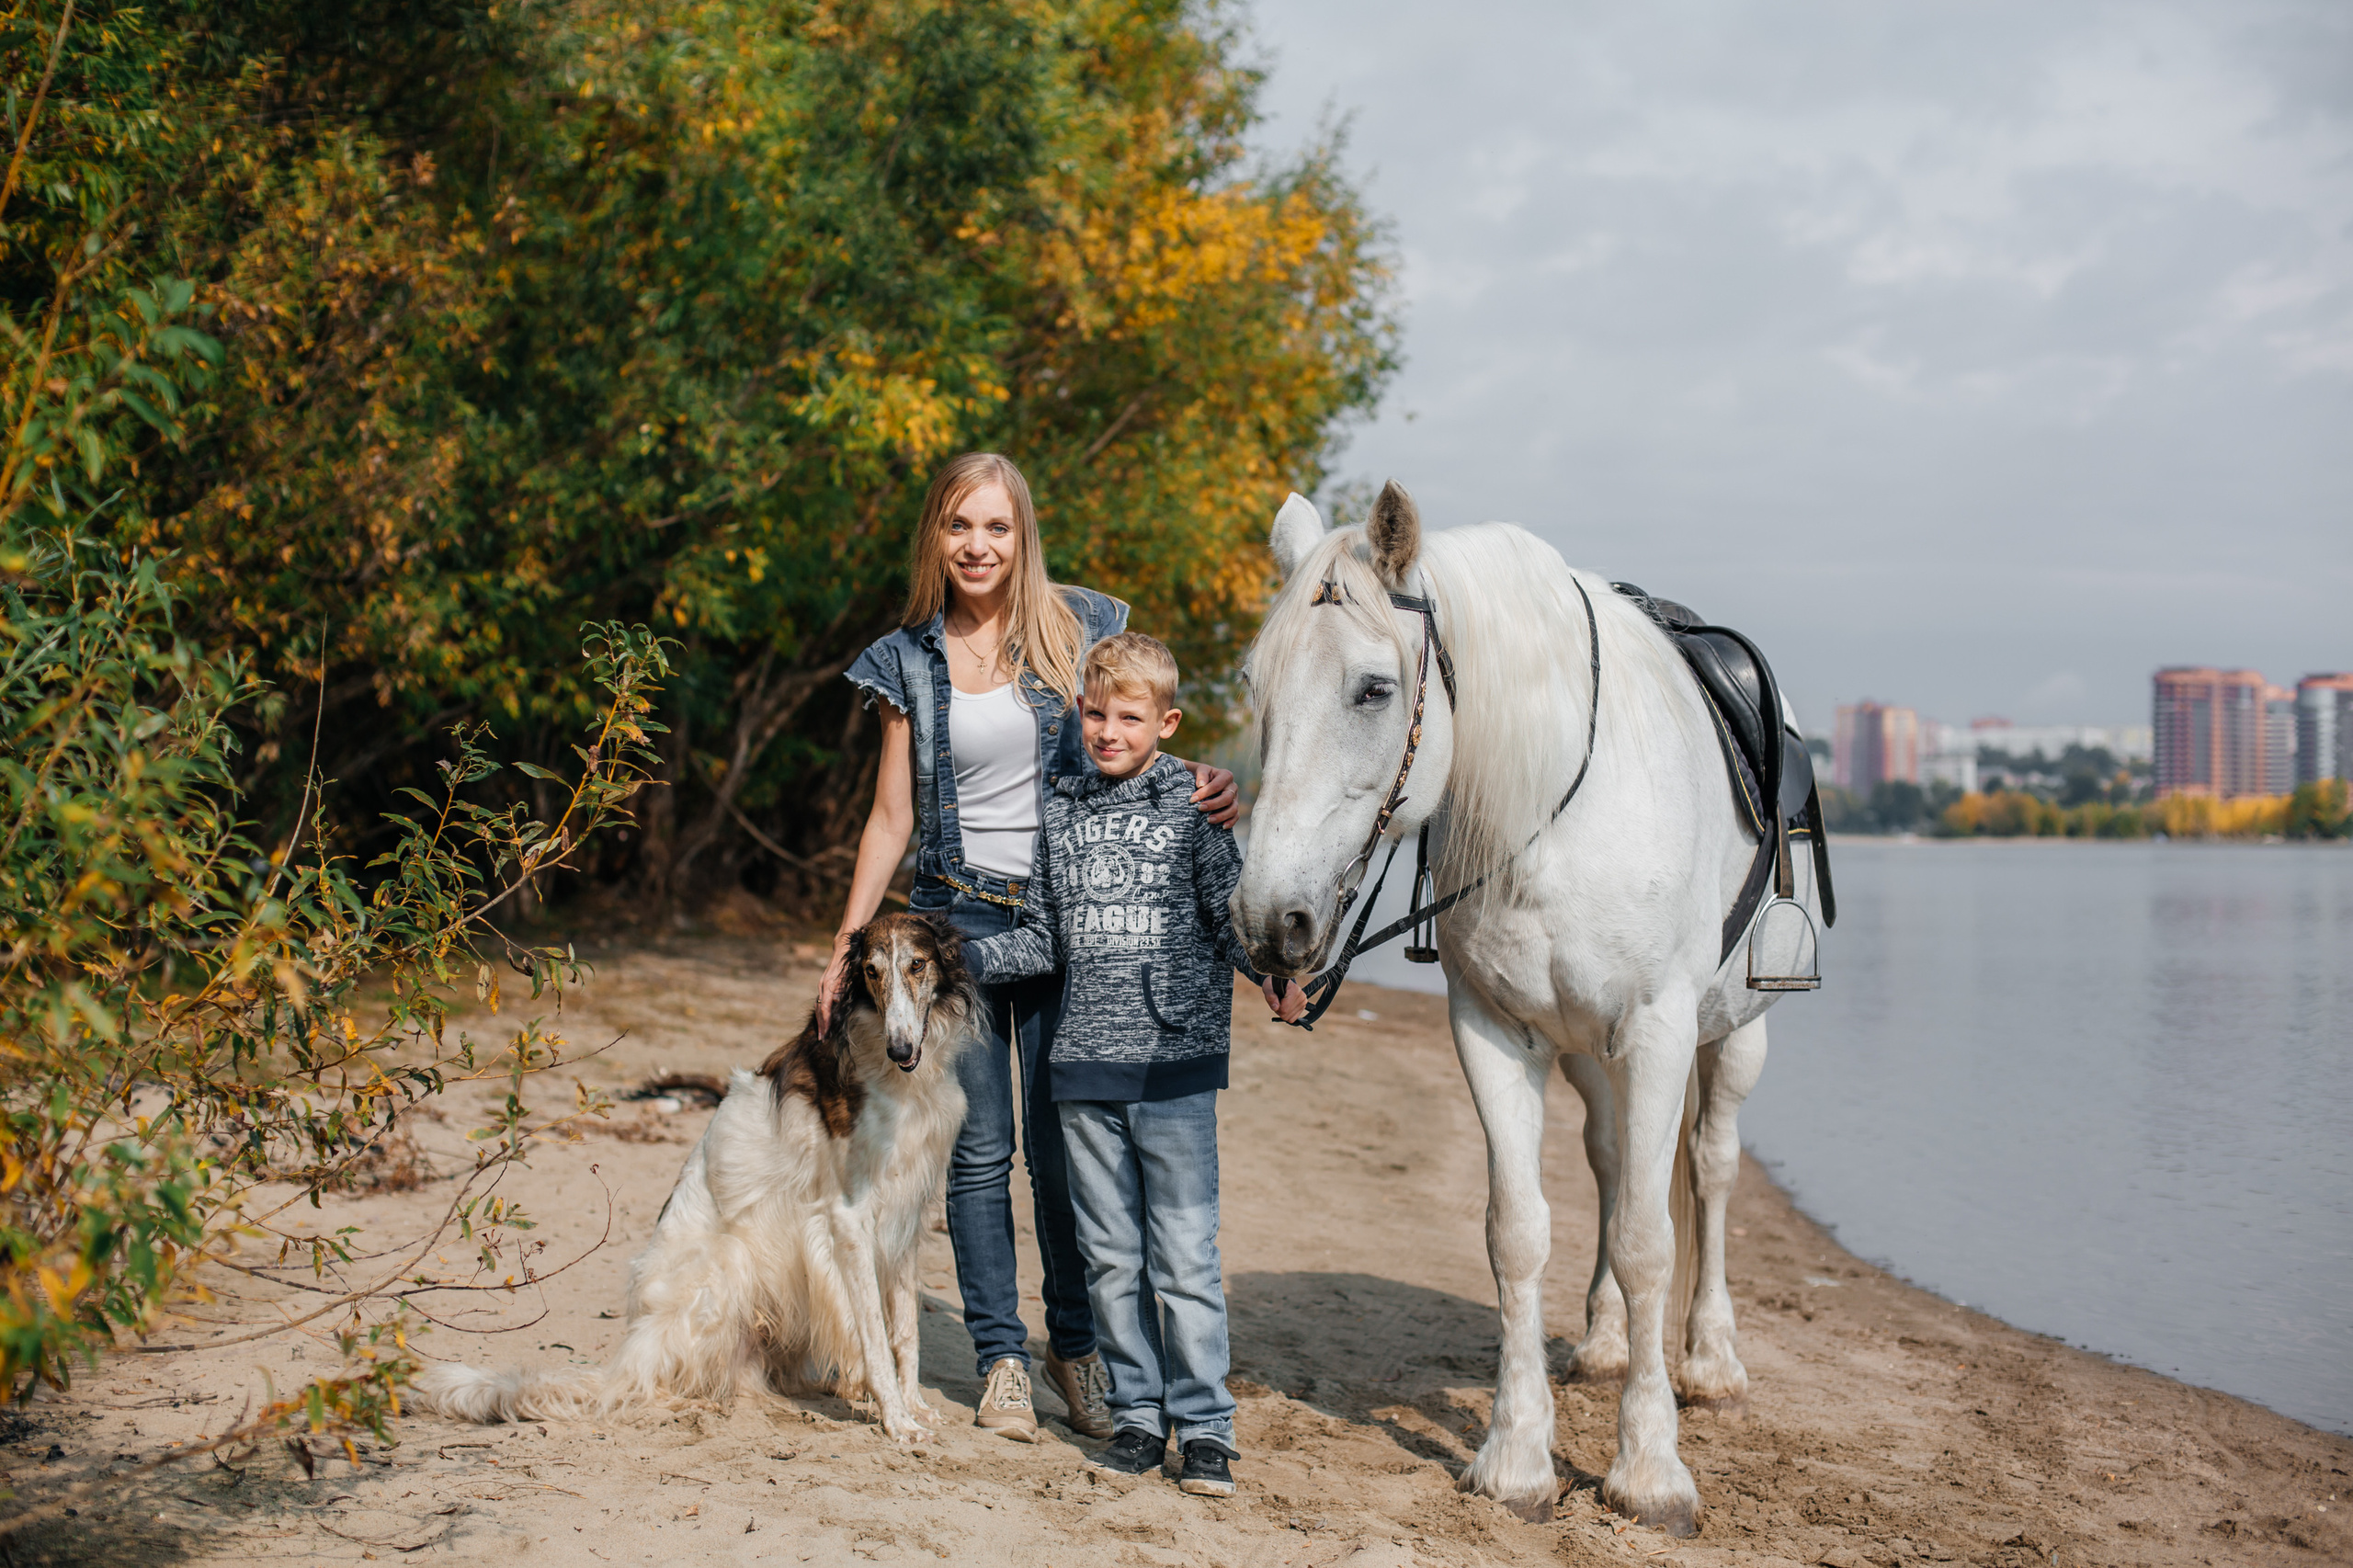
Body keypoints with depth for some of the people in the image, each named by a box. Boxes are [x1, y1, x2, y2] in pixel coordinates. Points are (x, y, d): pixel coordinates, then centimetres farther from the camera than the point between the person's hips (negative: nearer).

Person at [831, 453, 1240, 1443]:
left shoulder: (1080, 628, 1)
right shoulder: (910, 661, 4)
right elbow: (892, 816, 7)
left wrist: (1206, 787, -13)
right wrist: (847, 944, 3)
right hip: (958, 915, 1)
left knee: (1061, 1147, 2)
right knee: (981, 1148, 3)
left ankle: (1077, 1347, 19)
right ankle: (1000, 1360, 14)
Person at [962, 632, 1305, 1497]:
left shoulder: (1194, 806, -1)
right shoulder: (1062, 811, 10)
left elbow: (1233, 917, -4)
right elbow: (1044, 938, 15)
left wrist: (1272, 973, -23)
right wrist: (963, 959, 2)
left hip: (1175, 1063, -4)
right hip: (1084, 1066, 4)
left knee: (1183, 1252, -3)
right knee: (1110, 1254, 9)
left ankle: (1204, 1426, 6)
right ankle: (1138, 1416, 19)